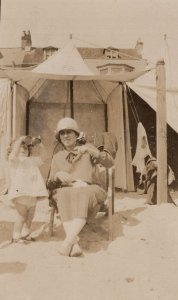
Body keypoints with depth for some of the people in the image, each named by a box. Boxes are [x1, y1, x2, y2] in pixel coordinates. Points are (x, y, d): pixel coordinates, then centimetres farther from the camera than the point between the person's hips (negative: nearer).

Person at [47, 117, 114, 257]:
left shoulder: (87, 148, 15)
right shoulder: (57, 157, 21)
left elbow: (110, 163, 2)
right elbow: (50, 183, 17)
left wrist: (90, 150, -11)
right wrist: (58, 174, -6)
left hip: (88, 189, -1)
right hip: (66, 190, 2)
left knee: (82, 194, -38)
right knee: (64, 195, -36)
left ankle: (69, 240, -46)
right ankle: (75, 242, -47)